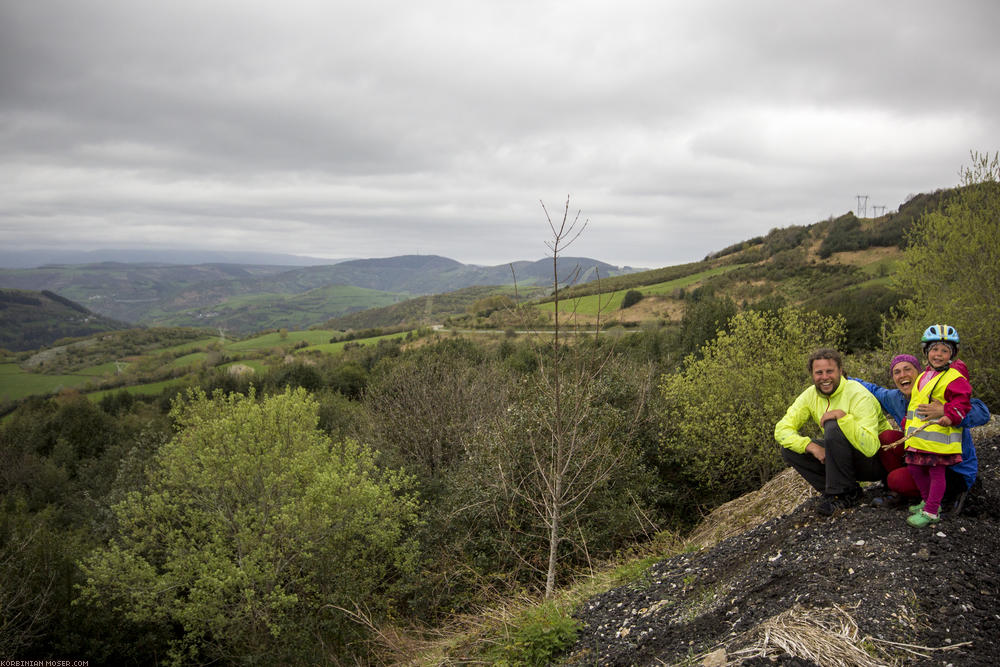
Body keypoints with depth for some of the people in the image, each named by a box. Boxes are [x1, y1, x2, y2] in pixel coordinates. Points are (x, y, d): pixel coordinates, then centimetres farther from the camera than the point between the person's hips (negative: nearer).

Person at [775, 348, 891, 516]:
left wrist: (842, 416, -40)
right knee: (789, 448, -9)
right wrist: (811, 446, -24)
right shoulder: (810, 395, -4)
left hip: (876, 460, -6)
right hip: (843, 458, 7)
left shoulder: (858, 395, -23)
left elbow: (870, 447, -34)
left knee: (833, 427, -32)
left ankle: (845, 494, -18)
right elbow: (781, 429, -9)